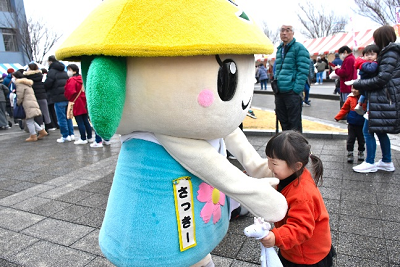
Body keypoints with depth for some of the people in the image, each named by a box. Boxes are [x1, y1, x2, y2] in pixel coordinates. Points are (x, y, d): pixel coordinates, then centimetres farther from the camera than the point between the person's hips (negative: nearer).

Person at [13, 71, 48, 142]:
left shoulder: (19, 83, -5)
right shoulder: (26, 82, 25)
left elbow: (20, 96, -11)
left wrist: (18, 103, 2)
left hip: (28, 105, -10)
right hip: (33, 103, 10)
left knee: (29, 121, -4)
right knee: (31, 121, 14)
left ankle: (33, 136, 0)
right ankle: (42, 131, 11)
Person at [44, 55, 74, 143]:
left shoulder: (52, 71, -7)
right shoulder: (64, 71, 17)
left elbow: (47, 84, -13)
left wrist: (47, 91, 7)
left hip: (58, 97, -7)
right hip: (67, 96, 7)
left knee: (61, 118, -1)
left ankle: (65, 136, 2)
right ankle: (71, 134, 14)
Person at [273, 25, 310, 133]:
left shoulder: (299, 48, -5)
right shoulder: (279, 49, 18)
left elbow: (303, 71, -12)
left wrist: (297, 89, -19)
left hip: (292, 92, -7)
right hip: (279, 91, 7)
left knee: (294, 123, -1)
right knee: (283, 121, 15)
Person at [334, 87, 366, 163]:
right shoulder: (350, 98, -4)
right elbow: (344, 109, -1)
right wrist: (338, 117, -6)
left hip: (361, 124, 0)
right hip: (351, 124, 0)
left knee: (361, 140, 14)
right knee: (350, 139, 4)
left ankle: (361, 153, 32)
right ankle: (350, 154, 13)